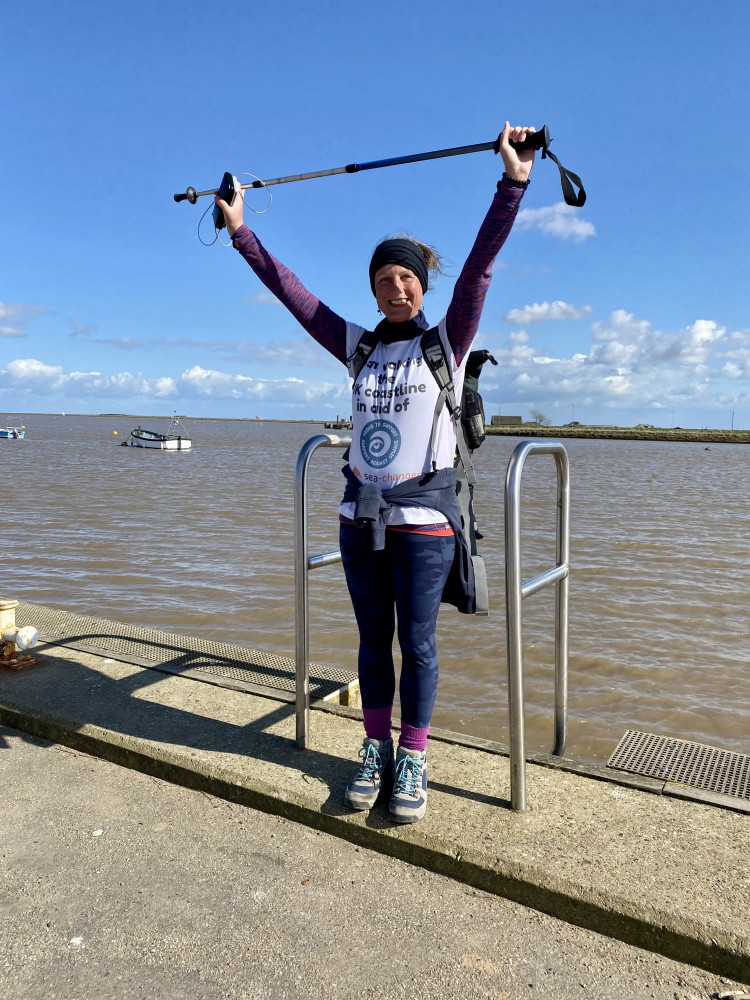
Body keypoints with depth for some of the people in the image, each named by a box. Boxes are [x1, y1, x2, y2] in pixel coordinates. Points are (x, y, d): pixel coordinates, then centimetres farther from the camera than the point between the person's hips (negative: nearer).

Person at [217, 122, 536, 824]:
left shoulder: (446, 342, 1)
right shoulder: (359, 347, 10)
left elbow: (480, 264, -10)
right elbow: (291, 292, 13)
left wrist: (513, 180, -19)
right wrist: (239, 229, 15)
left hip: (424, 518, -3)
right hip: (361, 514, 4)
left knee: (416, 644, 5)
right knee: (372, 641, 12)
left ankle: (412, 763, 20)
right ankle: (375, 752, 28)